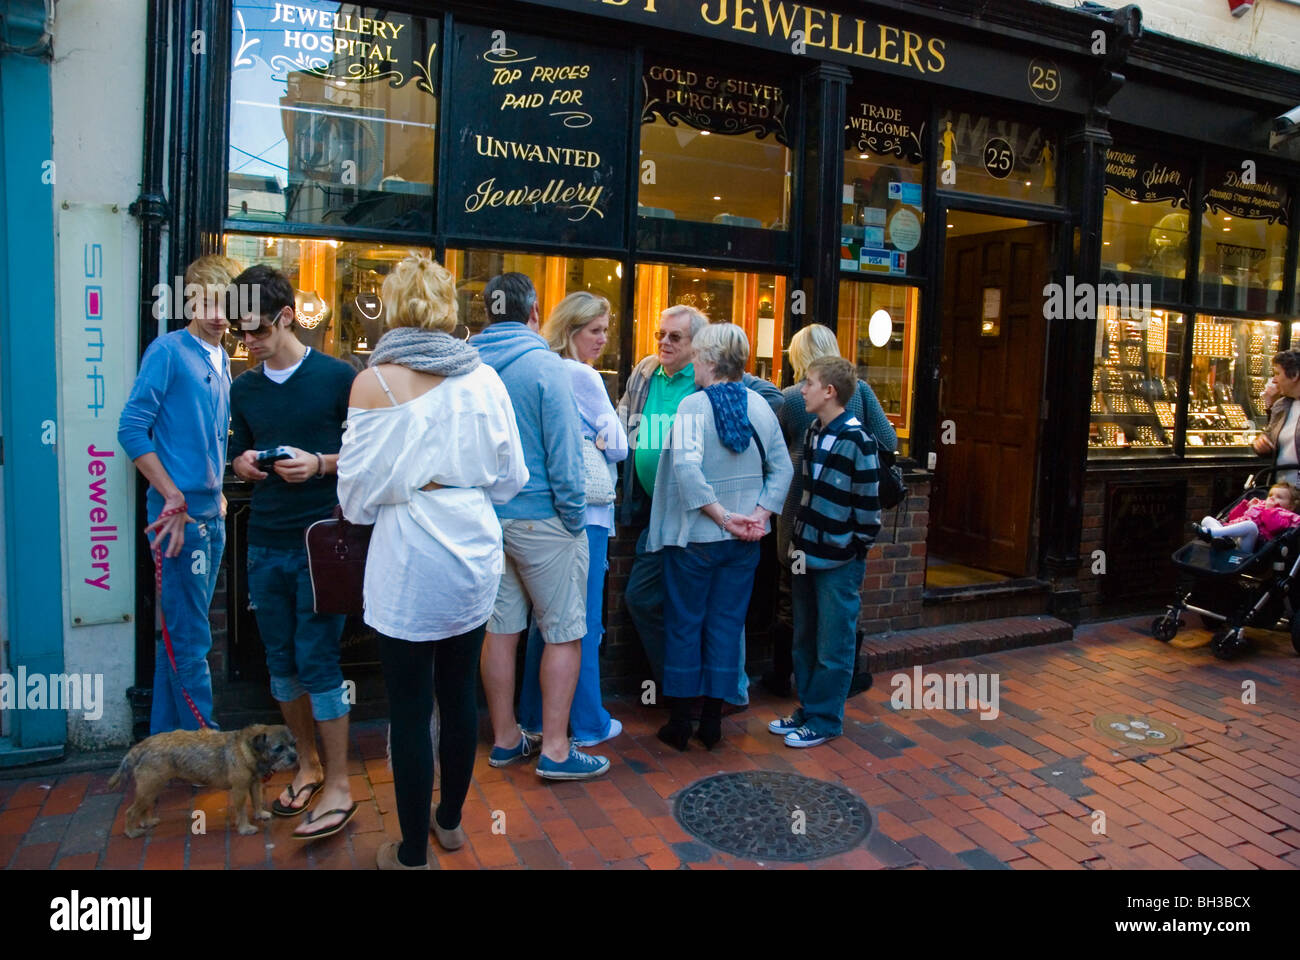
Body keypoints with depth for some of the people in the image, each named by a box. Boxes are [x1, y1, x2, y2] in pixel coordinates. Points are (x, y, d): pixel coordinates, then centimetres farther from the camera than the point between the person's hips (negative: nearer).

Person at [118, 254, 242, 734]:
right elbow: (132, 429, -14)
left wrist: (218, 493, 13)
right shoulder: (168, 350, -8)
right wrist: (174, 498, -15)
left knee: (181, 633, 15)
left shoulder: (222, 361, 15)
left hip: (211, 514, 8)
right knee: (189, 639, -2)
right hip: (180, 514, -8)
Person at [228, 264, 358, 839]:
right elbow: (240, 459, 19)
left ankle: (338, 786, 7)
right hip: (265, 543, 6)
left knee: (317, 662, -4)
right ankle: (306, 763, 30)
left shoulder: (339, 377, -5)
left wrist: (321, 463, -18)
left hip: (322, 544, -5)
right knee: (281, 662, 12)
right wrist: (244, 464, -4)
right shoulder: (243, 388, 11)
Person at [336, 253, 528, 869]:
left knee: (410, 710, 7)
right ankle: (450, 821, 37)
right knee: (460, 693, 18)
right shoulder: (484, 378, 0)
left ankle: (412, 854, 21)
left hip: (409, 561, -4)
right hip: (474, 550, 5)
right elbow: (509, 476, 6)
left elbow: (358, 486, -7)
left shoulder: (373, 381, -11)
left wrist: (358, 509, 16)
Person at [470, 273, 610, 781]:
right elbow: (564, 453, -15)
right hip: (539, 517, -6)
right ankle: (555, 750, 9)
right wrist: (575, 518, -7)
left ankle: (505, 739, 25)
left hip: (485, 517, 6)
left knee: (500, 629, 13)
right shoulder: (545, 365, -12)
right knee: (564, 633, 4)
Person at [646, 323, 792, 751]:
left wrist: (723, 517, -19)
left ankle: (679, 723, 18)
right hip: (744, 540, 4)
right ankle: (712, 720, 20)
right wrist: (759, 515, -5)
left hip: (696, 536, -4)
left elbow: (686, 467, -26)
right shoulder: (760, 405, 2)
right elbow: (782, 468, 0)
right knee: (727, 624, 12)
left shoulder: (693, 405, -13)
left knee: (684, 624, 9)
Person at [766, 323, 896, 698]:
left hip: (800, 509, 0)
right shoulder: (858, 389, -3)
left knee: (792, 590, 12)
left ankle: (781, 676, 21)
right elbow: (887, 441, -3)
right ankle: (845, 677, 24)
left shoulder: (788, 398, -5)